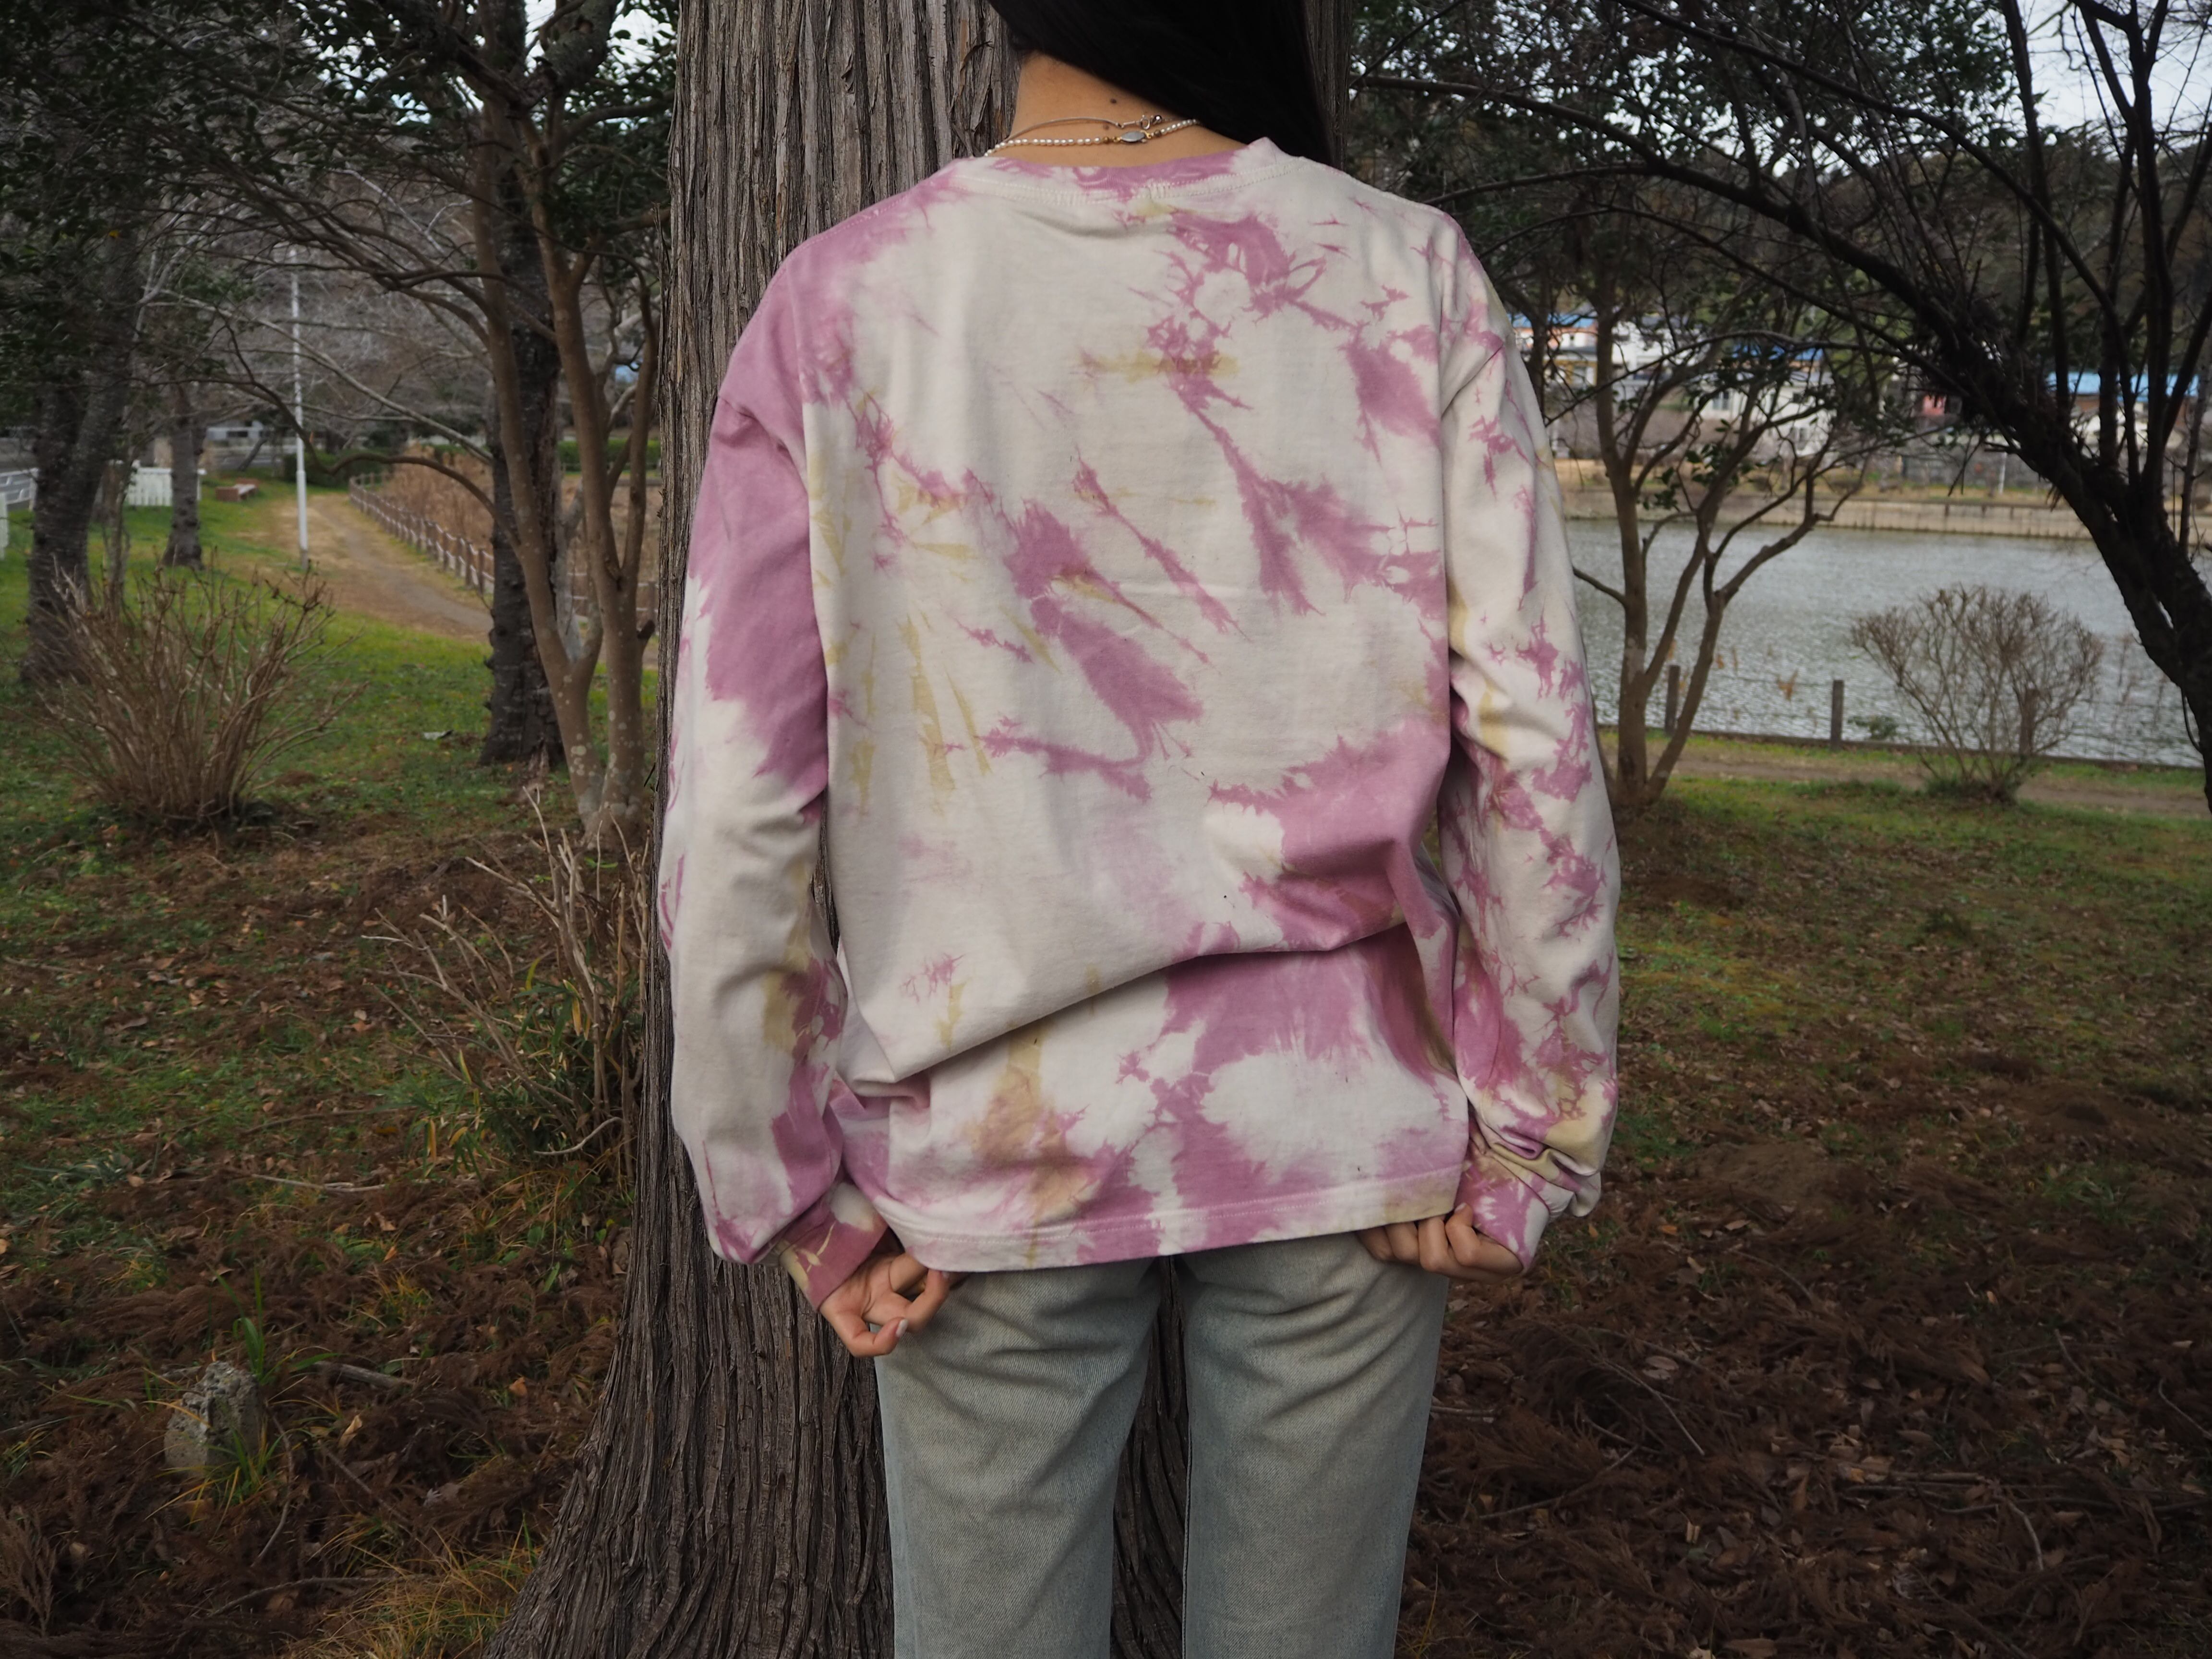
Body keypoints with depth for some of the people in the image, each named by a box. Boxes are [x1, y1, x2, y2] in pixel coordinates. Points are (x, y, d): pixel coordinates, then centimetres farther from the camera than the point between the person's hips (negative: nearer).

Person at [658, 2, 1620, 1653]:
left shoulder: (841, 305, -5)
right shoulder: (1407, 276, -4)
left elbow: (736, 815, -8)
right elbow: (1535, 745, -7)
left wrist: (789, 1189, 2)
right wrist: (1532, 1132, 3)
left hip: (1002, 1141, 0)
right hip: (1345, 1135, 1)